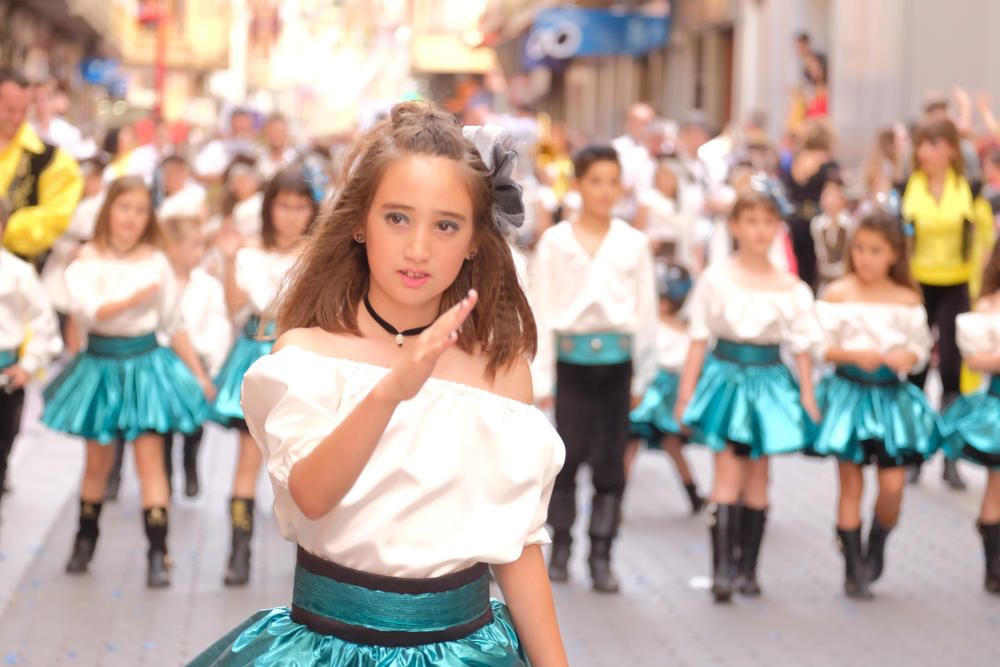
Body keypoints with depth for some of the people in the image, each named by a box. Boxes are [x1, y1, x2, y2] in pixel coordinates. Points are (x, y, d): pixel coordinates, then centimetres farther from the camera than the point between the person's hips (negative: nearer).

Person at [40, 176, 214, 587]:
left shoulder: (156, 262, 1)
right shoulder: (87, 261, -2)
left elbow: (173, 326, 8)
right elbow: (87, 310, -19)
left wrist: (199, 373, 8)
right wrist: (135, 298, -31)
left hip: (145, 364, 0)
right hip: (100, 364, 0)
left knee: (149, 457, -7)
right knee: (97, 460, 11)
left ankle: (157, 553, -8)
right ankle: (85, 542, 29)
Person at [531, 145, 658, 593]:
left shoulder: (633, 244, 6)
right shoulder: (555, 242, 1)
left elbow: (646, 312, 10)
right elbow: (542, 312, 1)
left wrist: (642, 376, 8)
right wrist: (542, 378, -3)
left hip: (615, 360, 1)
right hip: (571, 358, -1)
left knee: (610, 461, 3)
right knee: (567, 455, 0)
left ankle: (601, 556, 9)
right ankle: (560, 548, 14)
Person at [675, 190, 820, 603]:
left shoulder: (791, 288, 2)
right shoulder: (716, 279, -2)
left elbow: (801, 347, 6)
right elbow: (699, 339, 1)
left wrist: (807, 394, 0)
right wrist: (687, 390, -2)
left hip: (768, 381, 2)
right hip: (726, 375, -2)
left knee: (757, 477, 7)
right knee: (728, 473, -9)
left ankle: (747, 569, 15)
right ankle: (722, 569, -9)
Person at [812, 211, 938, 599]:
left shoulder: (907, 300, 2)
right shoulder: (838, 294, -4)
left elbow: (920, 348, 6)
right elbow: (819, 345, -8)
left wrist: (907, 357, -16)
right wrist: (854, 354, -22)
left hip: (891, 396, 2)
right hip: (849, 391, -2)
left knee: (893, 484, -4)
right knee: (851, 483, 3)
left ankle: (876, 548, 25)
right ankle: (854, 570, 12)